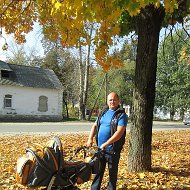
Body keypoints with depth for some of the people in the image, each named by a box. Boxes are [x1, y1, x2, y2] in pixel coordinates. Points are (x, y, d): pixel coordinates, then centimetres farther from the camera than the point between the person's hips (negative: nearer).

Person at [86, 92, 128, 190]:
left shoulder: (121, 115, -9)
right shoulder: (103, 112, 11)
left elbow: (119, 132, -19)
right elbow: (95, 126, 13)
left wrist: (105, 144, -24)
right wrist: (90, 139, -4)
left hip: (113, 149, -6)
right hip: (100, 148, 6)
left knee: (112, 171, 8)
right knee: (98, 170, 14)